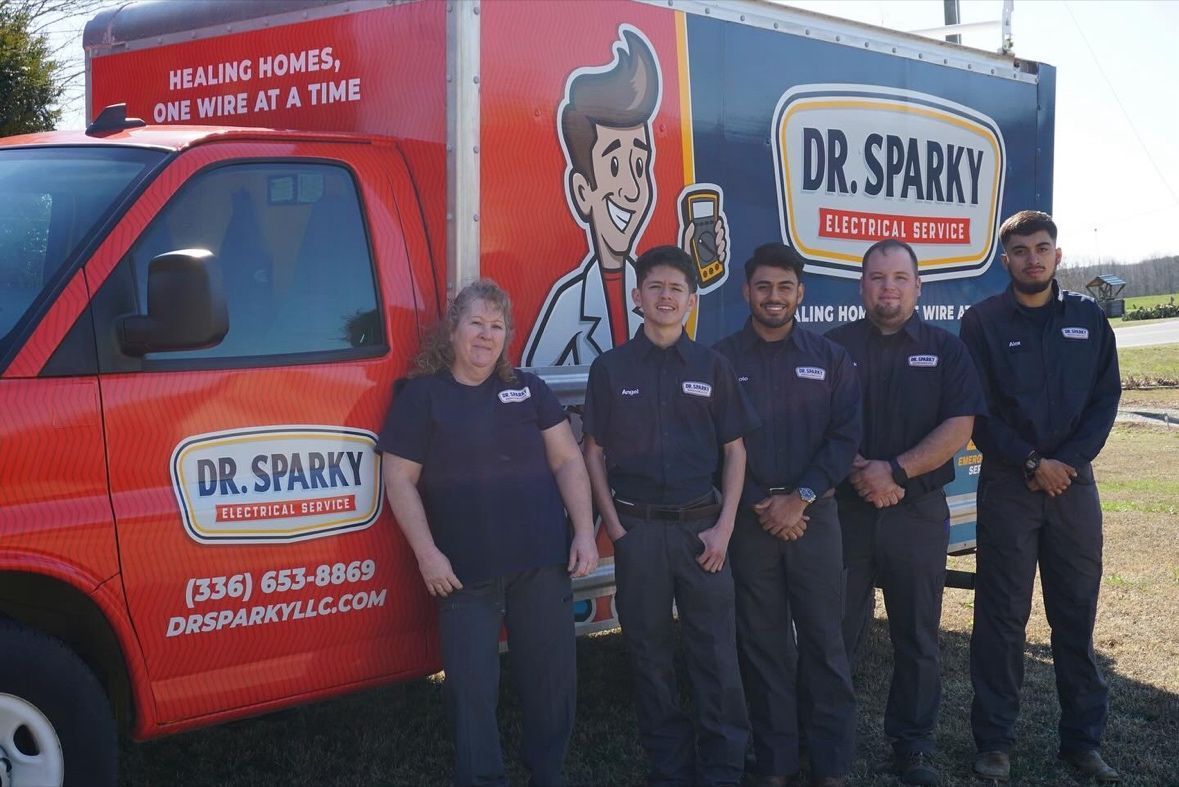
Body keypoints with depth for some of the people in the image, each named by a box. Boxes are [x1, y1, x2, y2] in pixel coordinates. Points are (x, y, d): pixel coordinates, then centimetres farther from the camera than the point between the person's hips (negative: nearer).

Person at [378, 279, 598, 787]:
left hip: (542, 563, 3)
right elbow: (399, 479, -3)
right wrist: (427, 553, -10)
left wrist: (584, 533, -2)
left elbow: (567, 460, 8)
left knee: (551, 677, 10)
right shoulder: (421, 396, 1)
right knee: (472, 687, 1)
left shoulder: (528, 389, 9)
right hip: (464, 570, -3)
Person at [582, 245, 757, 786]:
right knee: (649, 651, 7)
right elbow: (594, 451, 5)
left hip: (701, 526, 0)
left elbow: (735, 450, 5)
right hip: (637, 527, 0)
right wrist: (614, 526, -2)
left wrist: (723, 527, -4)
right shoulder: (611, 367, 3)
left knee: (716, 654, 1)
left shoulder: (712, 367, 4)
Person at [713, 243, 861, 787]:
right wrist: (758, 505, -9)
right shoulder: (722, 359, 4)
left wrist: (801, 498, -10)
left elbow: (845, 436, 1)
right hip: (748, 518, 0)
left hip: (814, 514, 1)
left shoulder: (830, 359, 8)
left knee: (824, 641, 2)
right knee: (761, 644, 5)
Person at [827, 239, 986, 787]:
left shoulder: (945, 350, 4)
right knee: (835, 633, 6)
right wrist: (858, 473, -15)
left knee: (917, 638, 8)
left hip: (919, 512, 1)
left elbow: (959, 428, -6)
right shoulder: (835, 346, 4)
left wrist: (895, 470, -15)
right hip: (844, 509, 0)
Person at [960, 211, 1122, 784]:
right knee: (1002, 617, 1)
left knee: (1077, 614, 6)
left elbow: (1105, 399, 4)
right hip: (1007, 485, -2)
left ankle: (1083, 738, 16)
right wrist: (1033, 463, -11)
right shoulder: (982, 322, 0)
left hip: (1073, 482, 2)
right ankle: (994, 740, 9)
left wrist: (1067, 461, -9)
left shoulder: (1088, 319, 8)